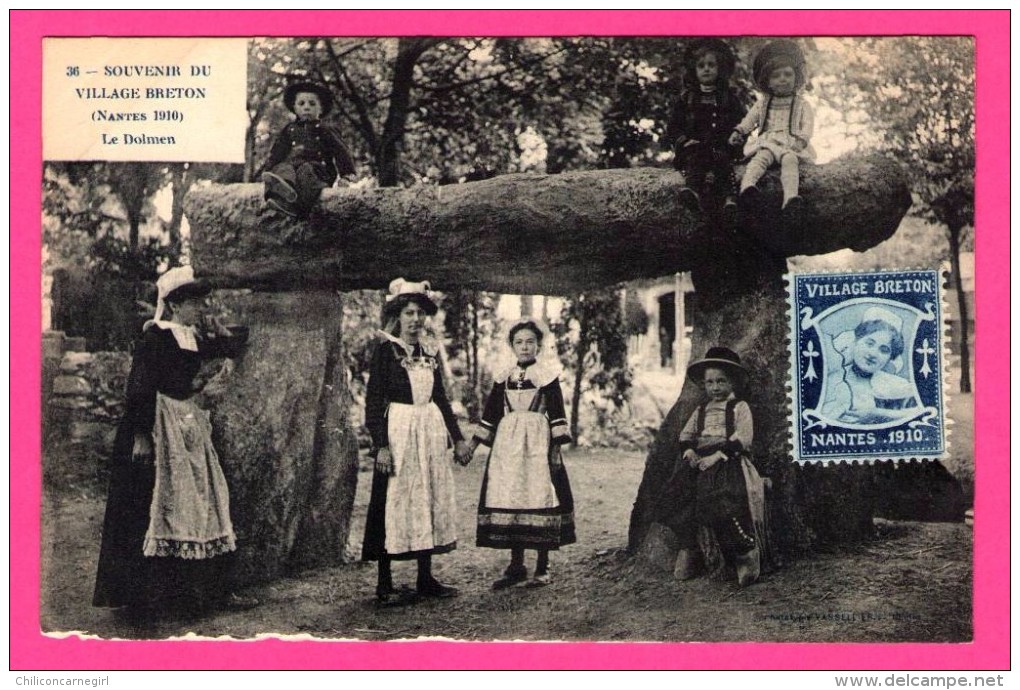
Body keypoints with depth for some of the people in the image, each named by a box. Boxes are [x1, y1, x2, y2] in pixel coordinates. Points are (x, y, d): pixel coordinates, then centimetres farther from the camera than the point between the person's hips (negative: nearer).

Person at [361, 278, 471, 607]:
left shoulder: (431, 352, 13)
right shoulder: (385, 349, -5)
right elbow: (373, 399, -10)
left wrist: (458, 437, 16)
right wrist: (380, 444, -18)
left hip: (431, 432, 6)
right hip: (398, 432, -6)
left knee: (430, 500, 8)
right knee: (394, 503, -5)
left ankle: (426, 579, 17)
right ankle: (384, 586, 0)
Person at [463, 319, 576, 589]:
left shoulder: (547, 374, 1)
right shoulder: (504, 377, 12)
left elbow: (557, 414, -2)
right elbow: (491, 413, 16)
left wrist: (556, 447, -10)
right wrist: (473, 444, 13)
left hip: (538, 442, -4)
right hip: (507, 444, 4)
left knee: (539, 498, -6)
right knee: (508, 500, 1)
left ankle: (543, 568, 4)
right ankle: (516, 567, 11)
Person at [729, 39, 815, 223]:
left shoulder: (801, 104, 15)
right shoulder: (763, 103, 23)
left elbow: (808, 125, 4)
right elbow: (750, 119, 28)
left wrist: (801, 139, -16)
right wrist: (739, 131, 9)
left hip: (791, 145, -2)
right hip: (767, 142, 2)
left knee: (790, 160, -36)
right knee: (760, 158, -33)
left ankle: (791, 198, -62)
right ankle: (747, 186, -63)